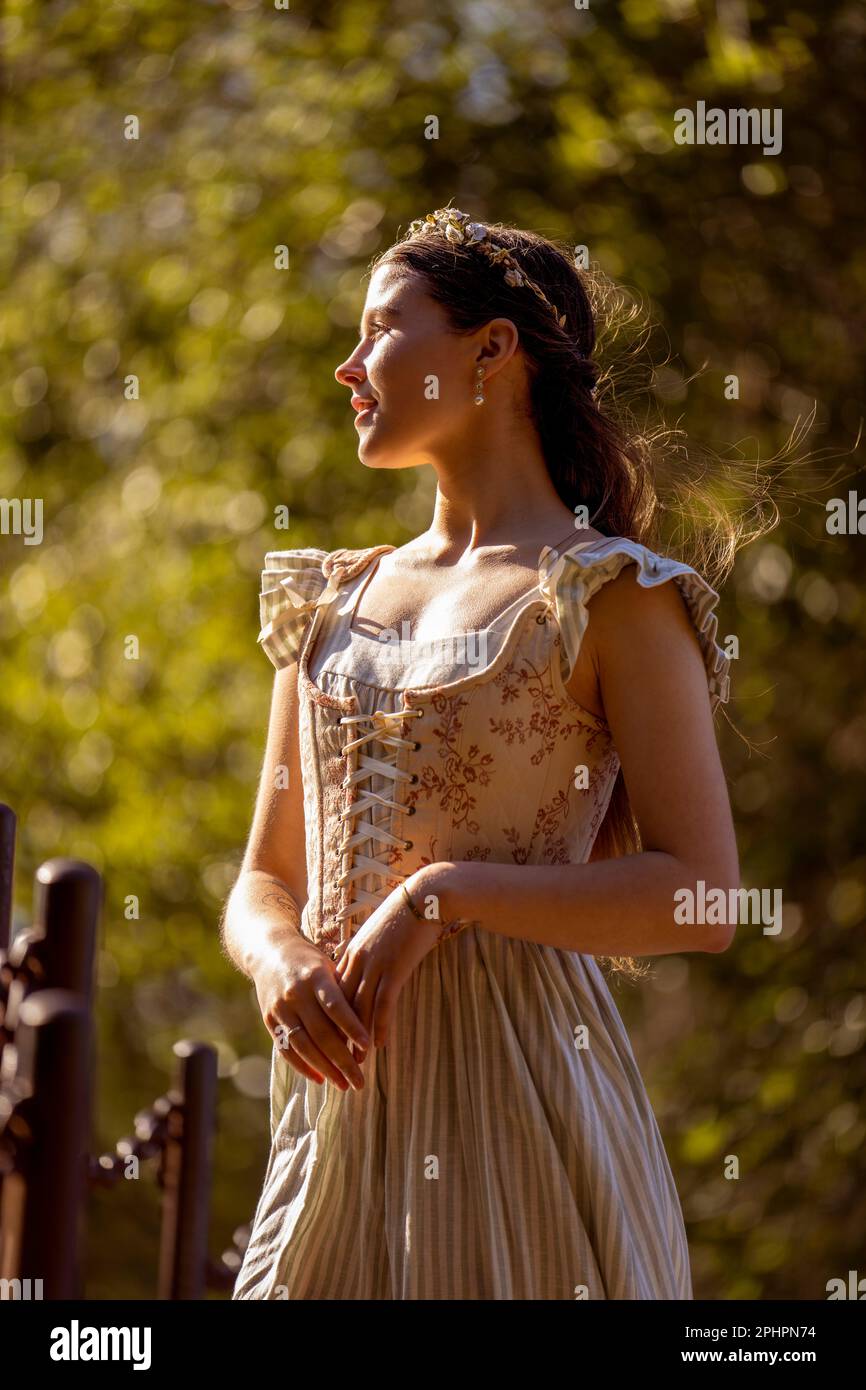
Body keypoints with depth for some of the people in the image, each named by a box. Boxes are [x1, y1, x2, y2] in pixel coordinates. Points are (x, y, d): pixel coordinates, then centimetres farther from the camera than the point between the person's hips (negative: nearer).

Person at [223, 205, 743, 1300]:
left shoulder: (611, 596, -3)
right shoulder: (330, 603, 16)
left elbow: (703, 898, -11)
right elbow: (263, 882, 17)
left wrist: (443, 893, -16)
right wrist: (280, 958, -6)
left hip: (517, 1088, -5)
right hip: (342, 1099, 5)